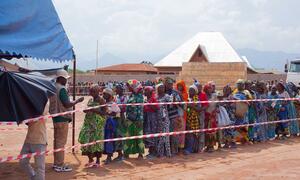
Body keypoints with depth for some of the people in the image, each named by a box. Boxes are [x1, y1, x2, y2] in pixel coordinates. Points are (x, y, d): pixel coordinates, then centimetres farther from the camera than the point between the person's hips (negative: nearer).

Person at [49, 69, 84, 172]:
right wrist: (77, 101, -10)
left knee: (57, 140, 16)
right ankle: (60, 165, 1)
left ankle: (56, 163, 24)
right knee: (61, 142, -3)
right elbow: (67, 104, -21)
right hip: (62, 118, -9)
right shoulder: (62, 89, -18)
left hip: (55, 118, 9)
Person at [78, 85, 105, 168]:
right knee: (87, 140, 1)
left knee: (96, 141, -2)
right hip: (88, 122, 6)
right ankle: (90, 159, 15)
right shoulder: (90, 100, 14)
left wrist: (93, 110, -21)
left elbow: (103, 112, -12)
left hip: (97, 123, -6)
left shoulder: (101, 100, -6)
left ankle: (98, 161, 10)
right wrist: (86, 110, 1)